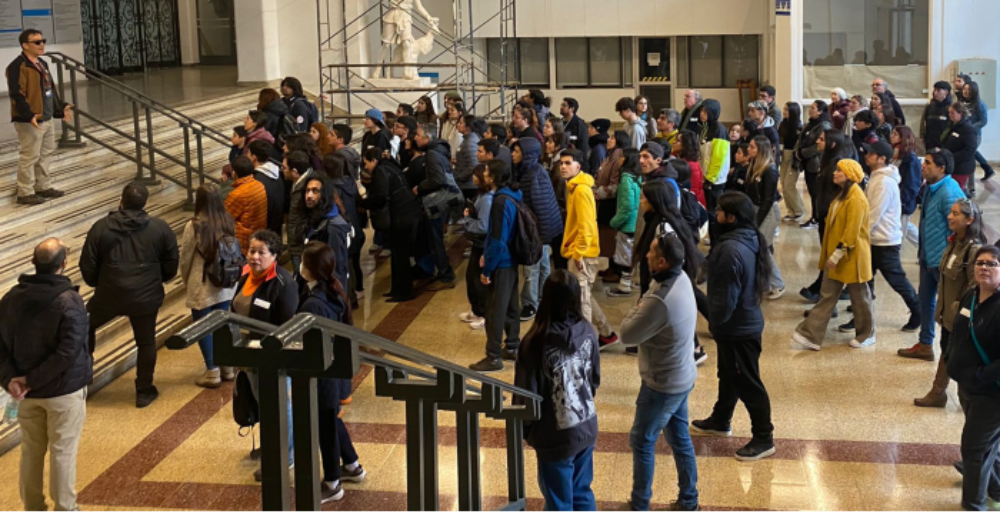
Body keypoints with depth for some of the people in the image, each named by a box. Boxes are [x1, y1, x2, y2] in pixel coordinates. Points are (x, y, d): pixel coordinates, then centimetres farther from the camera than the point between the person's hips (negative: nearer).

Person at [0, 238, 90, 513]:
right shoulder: (69, 301, -18)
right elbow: (68, 353, -24)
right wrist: (31, 381, -18)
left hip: (27, 392, 5)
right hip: (64, 390, -5)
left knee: (31, 452, 16)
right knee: (62, 453, 6)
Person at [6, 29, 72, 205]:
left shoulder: (42, 64, 14)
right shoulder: (18, 67, -16)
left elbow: (51, 89, 25)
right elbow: (17, 95, -23)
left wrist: (61, 107, 20)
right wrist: (29, 115, -31)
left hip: (47, 118, 10)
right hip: (30, 121, -10)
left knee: (46, 153, 18)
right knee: (30, 156, -5)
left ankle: (43, 187, 30)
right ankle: (25, 193, 2)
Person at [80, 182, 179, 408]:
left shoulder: (101, 228, -7)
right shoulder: (161, 228, -5)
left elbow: (87, 266, -3)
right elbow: (171, 265, 1)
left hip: (108, 296, 0)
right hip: (146, 297, 0)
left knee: (86, 327, 25)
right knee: (146, 342, 15)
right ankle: (144, 391, 20)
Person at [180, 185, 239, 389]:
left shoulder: (194, 226, -18)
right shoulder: (228, 222, -5)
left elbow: (185, 258, -7)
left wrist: (186, 282, 11)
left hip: (202, 287, -5)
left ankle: (212, 373, 11)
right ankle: (227, 368, 26)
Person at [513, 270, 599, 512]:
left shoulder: (536, 342, -24)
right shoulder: (587, 332, -8)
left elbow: (527, 392, -16)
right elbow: (595, 379, 6)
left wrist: (526, 429, 1)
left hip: (556, 436, -5)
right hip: (587, 428, 5)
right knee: (582, 493, 23)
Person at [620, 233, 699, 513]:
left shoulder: (661, 300, -33)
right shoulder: (682, 279, -5)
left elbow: (627, 335, -20)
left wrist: (637, 310, -6)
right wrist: (644, 309, -8)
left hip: (663, 384, -9)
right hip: (682, 377, 9)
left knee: (642, 442, 8)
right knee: (679, 438, 21)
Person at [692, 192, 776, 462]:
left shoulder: (731, 249, -29)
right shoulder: (750, 240, 2)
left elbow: (726, 296, -26)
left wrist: (715, 322, -7)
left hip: (738, 329, -10)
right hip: (746, 321, 10)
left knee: (747, 383, 1)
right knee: (728, 375, 26)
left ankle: (763, 438, 11)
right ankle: (721, 421, 44)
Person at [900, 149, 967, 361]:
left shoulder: (949, 193, -22)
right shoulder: (931, 187, 6)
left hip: (942, 260, -10)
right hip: (928, 256, 10)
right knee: (925, 299, 18)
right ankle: (925, 345, 32)